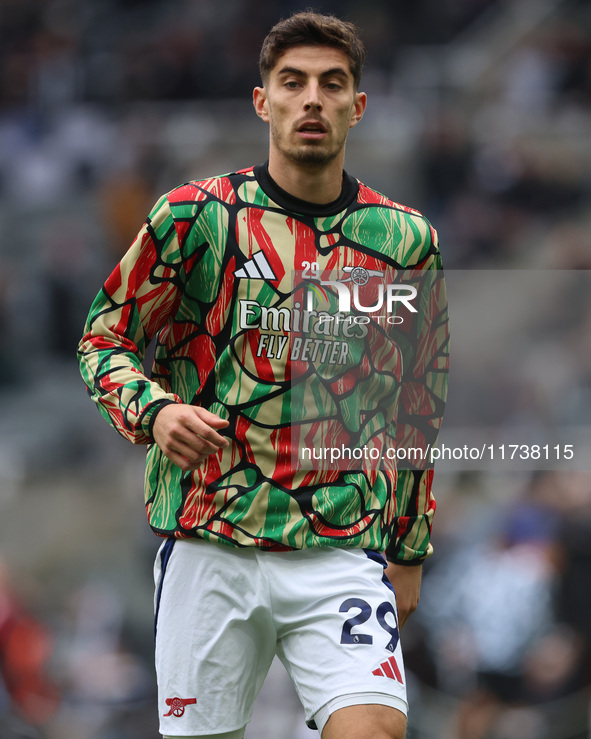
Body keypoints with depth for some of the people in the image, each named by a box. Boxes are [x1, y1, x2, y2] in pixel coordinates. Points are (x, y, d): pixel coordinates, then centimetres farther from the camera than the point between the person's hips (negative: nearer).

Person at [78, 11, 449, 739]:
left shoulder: (406, 239, 8)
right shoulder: (194, 215, 0)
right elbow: (104, 336, 7)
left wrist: (410, 550, 18)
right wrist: (154, 411, -13)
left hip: (344, 552, 1)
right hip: (208, 545, -1)